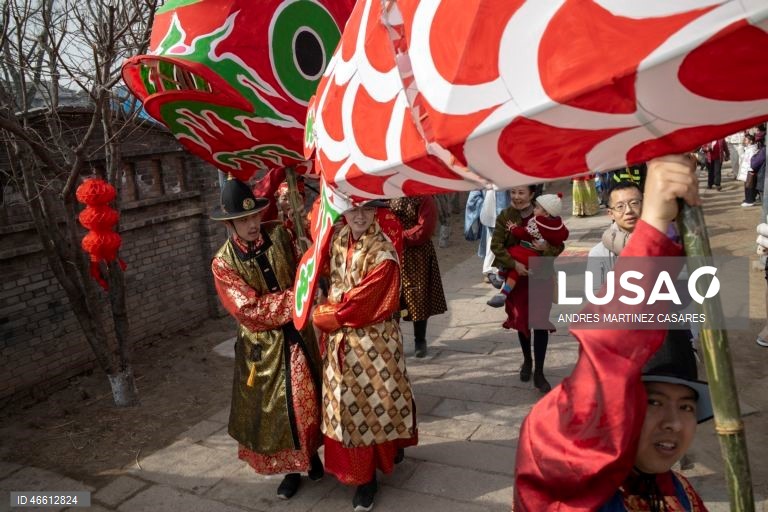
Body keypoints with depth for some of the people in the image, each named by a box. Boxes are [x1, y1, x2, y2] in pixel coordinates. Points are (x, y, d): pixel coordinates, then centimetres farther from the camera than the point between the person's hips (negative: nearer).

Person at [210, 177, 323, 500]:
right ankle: (291, 469, 33)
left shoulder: (280, 235, -7)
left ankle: (311, 454, 40)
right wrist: (297, 297, -24)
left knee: (308, 398, 14)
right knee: (272, 407, 12)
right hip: (262, 345, -2)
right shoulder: (223, 264, -14)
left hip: (299, 334, 2)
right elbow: (251, 309, -21)